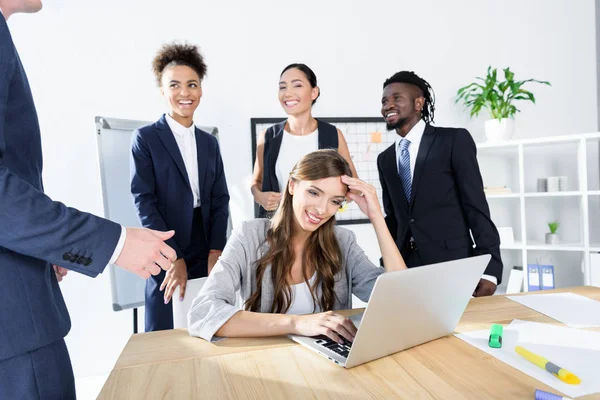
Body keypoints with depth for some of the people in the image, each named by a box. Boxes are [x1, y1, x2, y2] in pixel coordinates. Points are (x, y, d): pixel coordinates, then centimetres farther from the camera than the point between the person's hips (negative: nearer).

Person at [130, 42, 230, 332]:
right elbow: (144, 200, -8)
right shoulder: (145, 138, -1)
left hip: (207, 255, 4)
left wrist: (216, 251, -4)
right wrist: (173, 258, -15)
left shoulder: (209, 143, 12)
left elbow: (220, 199, 9)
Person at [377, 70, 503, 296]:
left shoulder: (454, 140, -2)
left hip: (453, 265, -4)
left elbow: (476, 207, -6)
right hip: (404, 269, 4)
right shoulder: (385, 159, 13)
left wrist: (489, 268, -11)